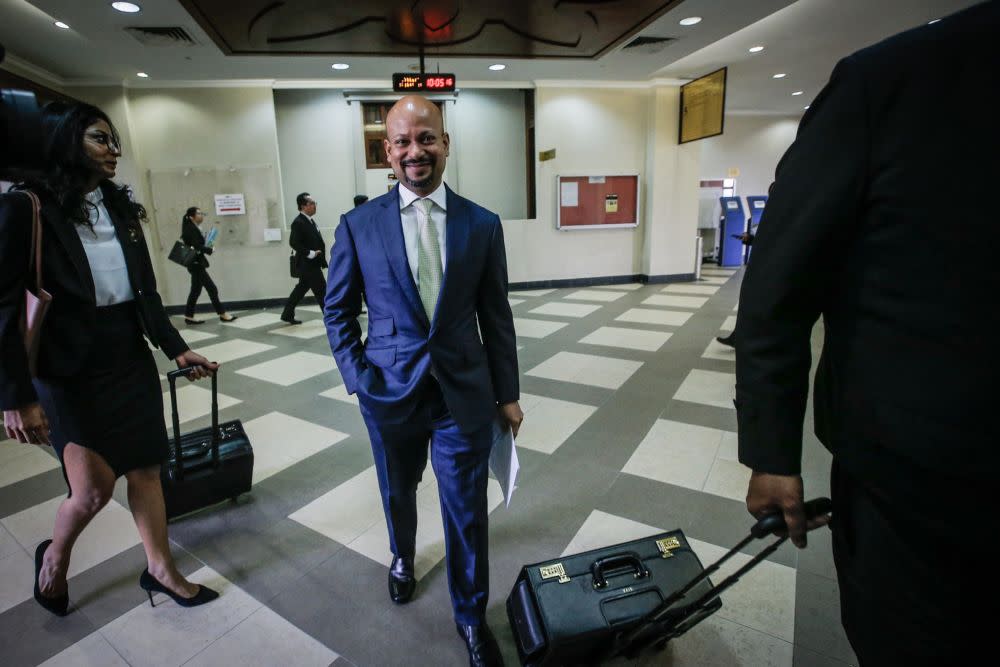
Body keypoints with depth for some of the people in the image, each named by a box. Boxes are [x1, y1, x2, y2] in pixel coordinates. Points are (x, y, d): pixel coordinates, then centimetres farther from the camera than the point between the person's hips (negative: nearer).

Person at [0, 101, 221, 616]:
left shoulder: (121, 208, 7)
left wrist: (176, 348, 5)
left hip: (131, 359, 5)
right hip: (70, 370, -5)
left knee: (145, 468, 10)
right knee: (94, 487, -3)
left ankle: (160, 568, 26)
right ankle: (54, 557, 31)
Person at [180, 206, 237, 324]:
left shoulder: (193, 229, 15)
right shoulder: (191, 229, -14)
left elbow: (197, 245, 12)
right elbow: (197, 247, -21)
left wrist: (206, 248, -4)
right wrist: (210, 249, -7)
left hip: (196, 264, 10)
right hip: (196, 264, -10)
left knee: (195, 291, 13)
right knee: (212, 289, -6)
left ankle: (189, 316, 18)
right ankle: (222, 314, -1)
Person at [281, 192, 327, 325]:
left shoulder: (310, 220, 14)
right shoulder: (298, 222, -15)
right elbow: (294, 243, -22)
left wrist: (320, 251, 5)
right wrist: (311, 253, -22)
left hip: (312, 263, 10)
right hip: (307, 263, -10)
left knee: (302, 288, 16)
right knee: (321, 290, -5)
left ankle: (287, 314, 26)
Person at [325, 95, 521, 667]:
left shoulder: (483, 224, -2)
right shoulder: (359, 225, -3)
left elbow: (496, 315, 1)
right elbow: (339, 310, 5)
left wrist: (507, 394, 3)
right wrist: (359, 377, -5)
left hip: (465, 393, 0)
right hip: (391, 391, 1)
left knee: (468, 510, 10)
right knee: (398, 492, 24)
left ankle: (472, 616, 36)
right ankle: (403, 559, 57)